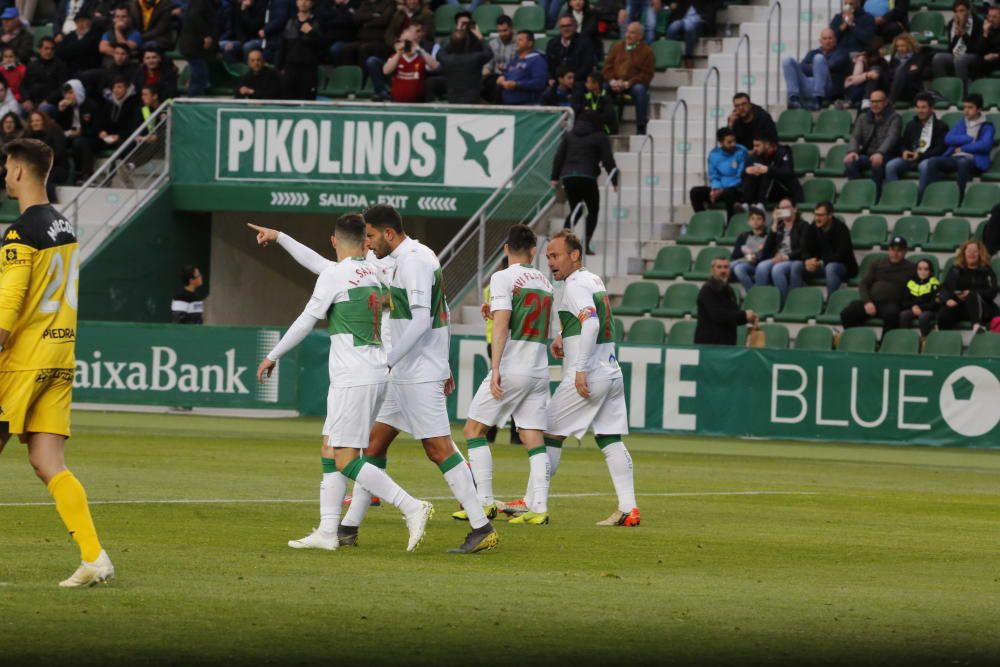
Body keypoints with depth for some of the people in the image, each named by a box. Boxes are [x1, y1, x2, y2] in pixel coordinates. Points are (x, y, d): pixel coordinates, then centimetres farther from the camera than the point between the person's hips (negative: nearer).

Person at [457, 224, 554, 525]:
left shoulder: (503, 278, -6)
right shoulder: (545, 282, 14)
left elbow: (501, 323, -16)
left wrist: (495, 368, -18)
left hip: (511, 368, -6)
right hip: (539, 370, 6)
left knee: (474, 429, 5)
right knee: (534, 438, 5)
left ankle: (485, 501, -2)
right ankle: (539, 508, -4)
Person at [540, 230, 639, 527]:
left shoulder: (576, 286, -11)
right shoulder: (595, 281, 17)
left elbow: (590, 323, -24)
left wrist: (580, 369, -27)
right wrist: (562, 336, 17)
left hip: (587, 377, -8)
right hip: (612, 372, 8)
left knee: (550, 435, 0)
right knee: (611, 440, 4)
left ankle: (531, 504, 4)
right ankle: (629, 509, -4)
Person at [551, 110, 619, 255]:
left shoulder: (569, 135, 15)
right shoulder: (600, 138, 3)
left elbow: (559, 157, 11)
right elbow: (608, 161, -1)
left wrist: (555, 177, 14)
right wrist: (615, 181, 5)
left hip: (568, 177, 4)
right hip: (587, 178, -4)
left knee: (575, 210, 18)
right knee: (593, 210, 10)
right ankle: (586, 245, -3)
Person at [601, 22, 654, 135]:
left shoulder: (647, 51, 1)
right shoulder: (617, 47, 13)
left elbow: (646, 75, -6)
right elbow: (607, 67, 12)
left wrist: (627, 83, -18)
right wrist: (612, 81, -10)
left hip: (634, 84, -3)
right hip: (615, 83, 3)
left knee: (640, 89, -37)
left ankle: (641, 127, -31)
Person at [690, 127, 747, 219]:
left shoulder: (741, 152, -10)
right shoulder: (714, 154, 3)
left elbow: (742, 177, -12)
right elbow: (713, 176, 8)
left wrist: (722, 190, -19)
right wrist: (715, 188, -16)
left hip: (737, 189, -5)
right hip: (719, 188, 5)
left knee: (729, 193, -40)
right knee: (695, 192, -14)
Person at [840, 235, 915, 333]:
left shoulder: (910, 268, 15)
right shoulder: (878, 265, 23)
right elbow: (863, 284, 15)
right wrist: (867, 301, -4)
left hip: (892, 303, -3)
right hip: (872, 301, 3)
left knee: (891, 314, -41)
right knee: (846, 313, -25)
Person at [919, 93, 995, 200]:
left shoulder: (987, 127, 9)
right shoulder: (960, 124, 24)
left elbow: (985, 145, -9)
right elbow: (948, 139, 7)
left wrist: (963, 149, -4)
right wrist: (969, 139, -2)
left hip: (973, 160, -4)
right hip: (954, 158, 5)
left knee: (963, 162, -41)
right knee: (933, 162, -25)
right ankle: (924, 196, -33)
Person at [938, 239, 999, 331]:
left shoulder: (987, 271, 13)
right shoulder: (955, 271, 18)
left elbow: (992, 292, 0)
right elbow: (945, 288, 6)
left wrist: (970, 294, -14)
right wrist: (948, 299, -17)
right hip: (960, 307, 2)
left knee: (973, 295, -38)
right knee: (944, 313, -32)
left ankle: (976, 325, -62)